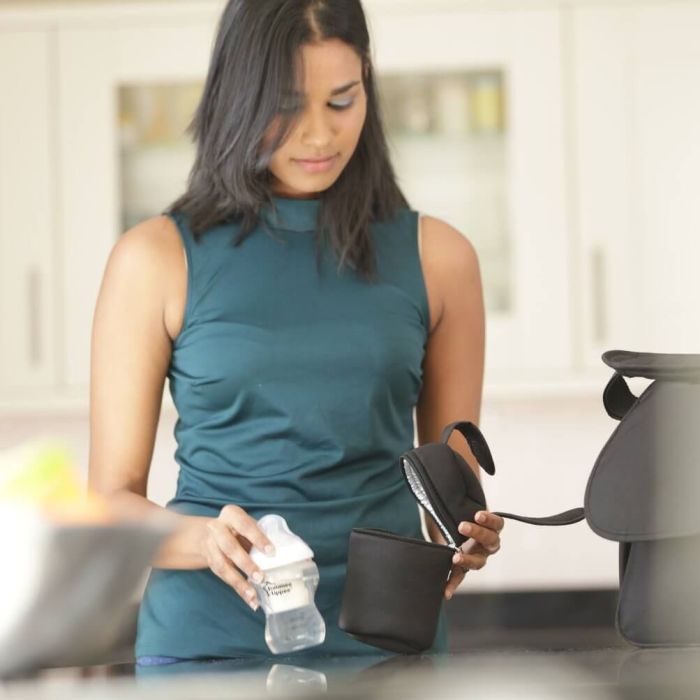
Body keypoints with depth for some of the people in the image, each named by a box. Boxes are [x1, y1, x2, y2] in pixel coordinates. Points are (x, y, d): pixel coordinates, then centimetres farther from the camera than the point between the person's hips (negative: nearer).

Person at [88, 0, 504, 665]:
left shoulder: (436, 256, 10)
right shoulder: (157, 259, 3)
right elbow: (111, 501, 2)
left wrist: (461, 541, -7)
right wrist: (206, 538, -17)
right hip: (210, 638, -3)